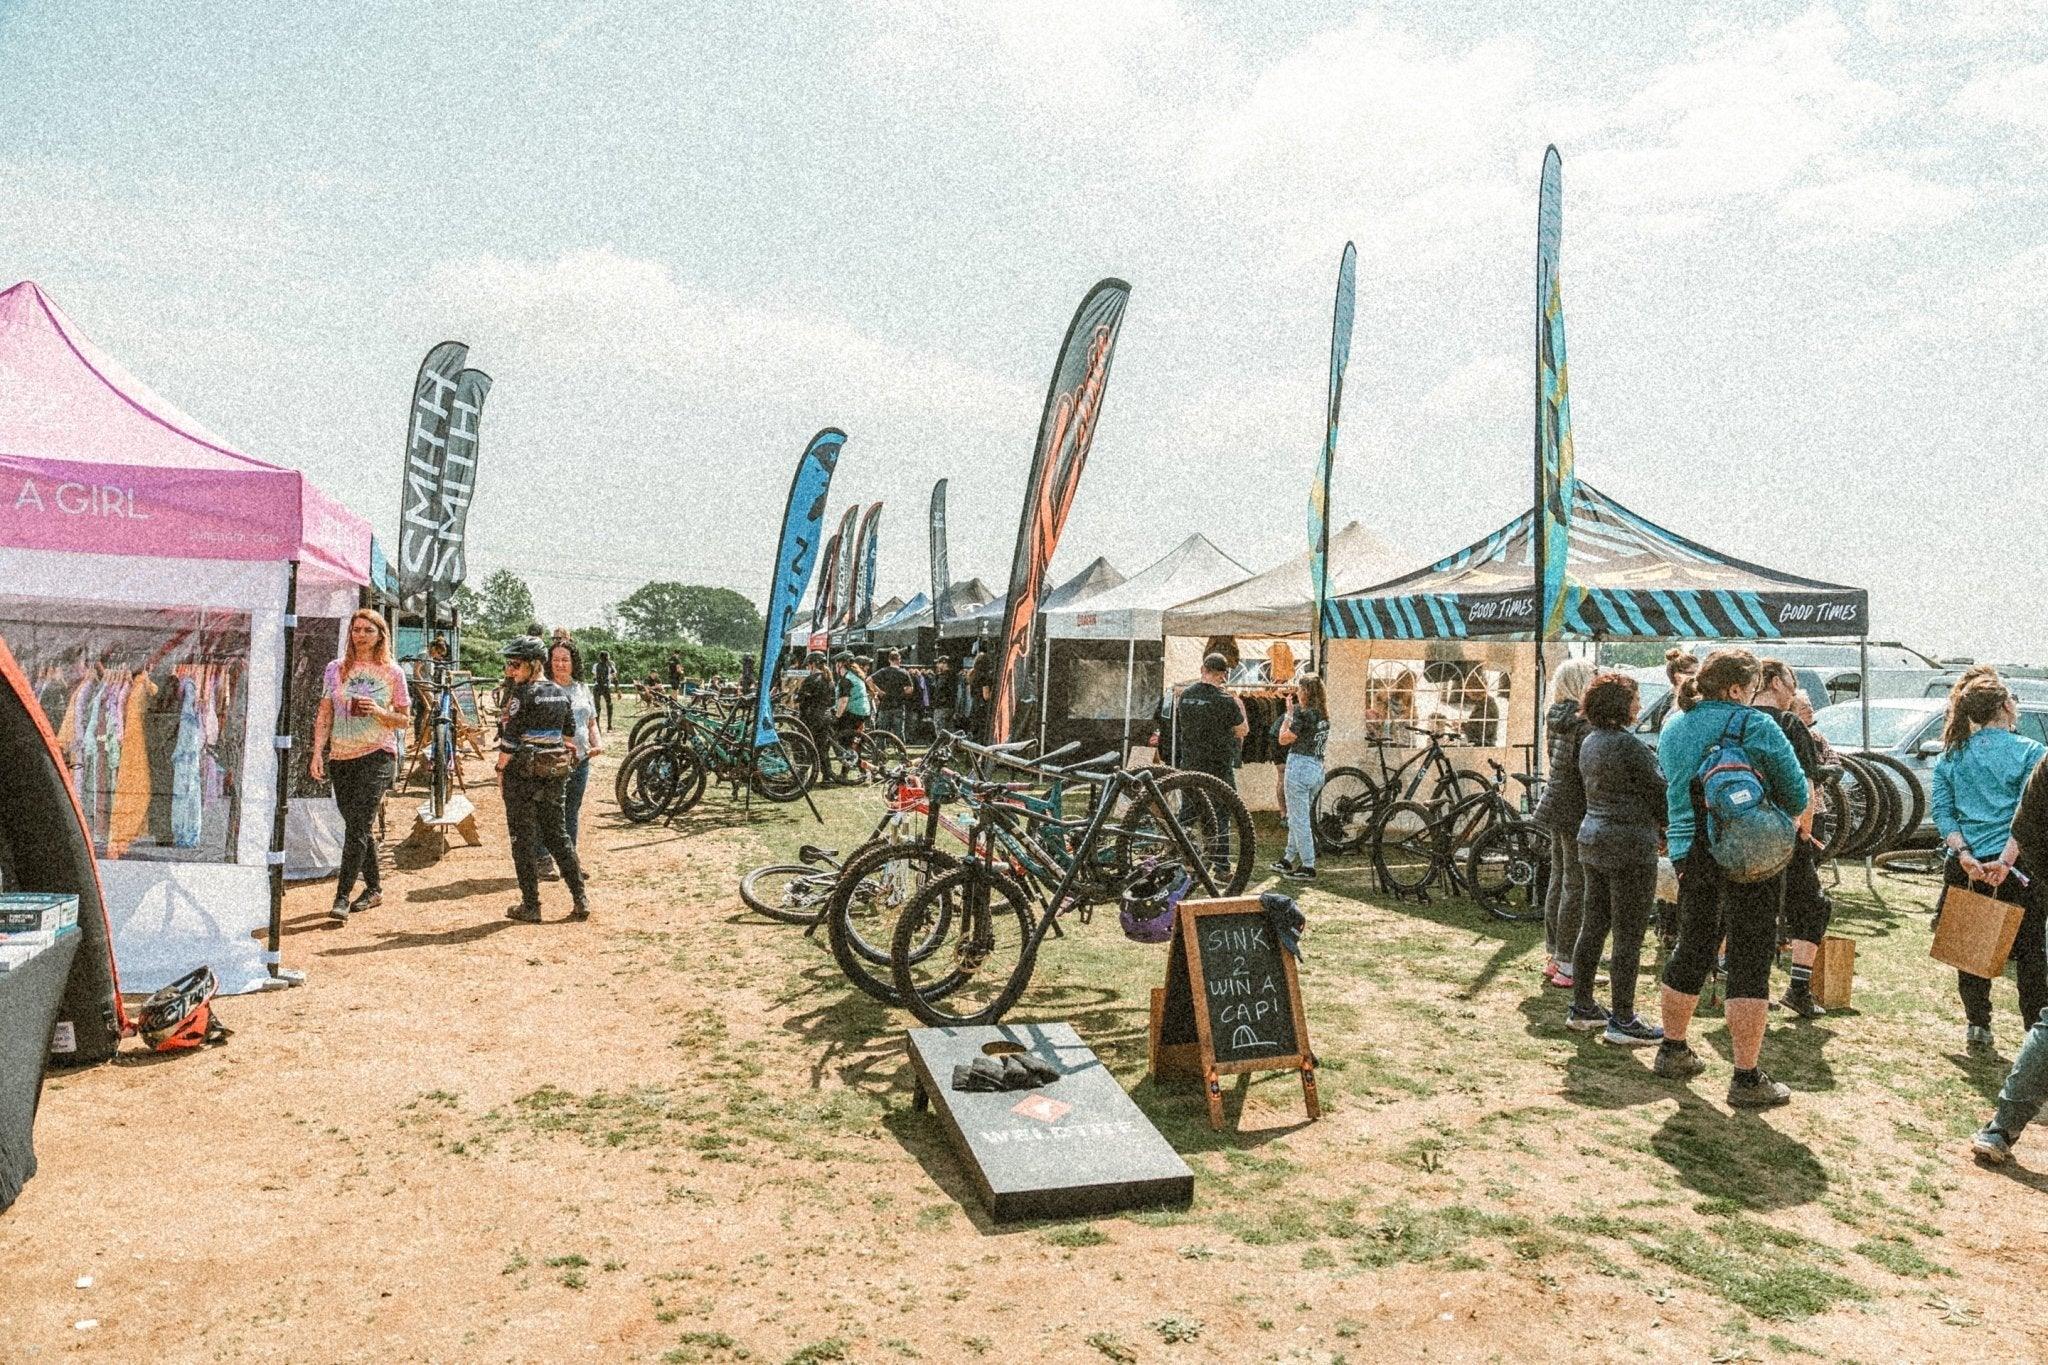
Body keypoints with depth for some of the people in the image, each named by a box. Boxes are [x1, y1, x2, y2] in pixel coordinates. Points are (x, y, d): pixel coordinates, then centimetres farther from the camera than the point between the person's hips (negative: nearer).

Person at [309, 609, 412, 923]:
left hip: (377, 755, -4)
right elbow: (324, 714, 7)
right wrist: (317, 752, -3)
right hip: (341, 756, 4)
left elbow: (405, 720, 5)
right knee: (358, 826, 11)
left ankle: (342, 897, -11)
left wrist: (378, 712, -14)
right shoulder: (336, 669, 7)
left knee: (358, 825, -12)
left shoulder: (393, 673, 1)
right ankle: (374, 888, 23)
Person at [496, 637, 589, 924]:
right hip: (554, 773, 7)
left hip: (522, 774, -7)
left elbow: (510, 738, -14)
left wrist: (500, 768, -4)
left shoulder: (522, 694, -14)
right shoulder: (560, 694, 8)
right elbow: (569, 734, 15)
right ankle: (580, 899, 11)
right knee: (556, 834, 14)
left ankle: (530, 906, 8)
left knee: (523, 838, 3)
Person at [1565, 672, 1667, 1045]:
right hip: (1630, 846, -9)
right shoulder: (1628, 744, -17)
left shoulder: (1589, 742, 10)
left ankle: (1581, 1008, 21)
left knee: (1593, 926, 14)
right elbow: (1659, 792, -12)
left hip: (1592, 838, 9)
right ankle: (1622, 1021, 4)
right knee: (1629, 935, -1)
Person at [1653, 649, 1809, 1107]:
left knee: (1691, 951, 19)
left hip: (1689, 855, 6)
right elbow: (1795, 787, -5)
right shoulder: (1753, 724, -10)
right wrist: (1796, 818, 15)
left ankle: (1673, 1050, 32)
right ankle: (1747, 1079, 4)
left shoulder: (1672, 728, 10)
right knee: (1750, 962, 0)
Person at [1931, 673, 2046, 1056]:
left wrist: (1965, 855, -8)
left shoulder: (1951, 755, 6)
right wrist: (2006, 861, -18)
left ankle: (1978, 1028, 12)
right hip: (2017, 865, -2)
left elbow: (1941, 811, -1)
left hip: (1967, 865, 3)